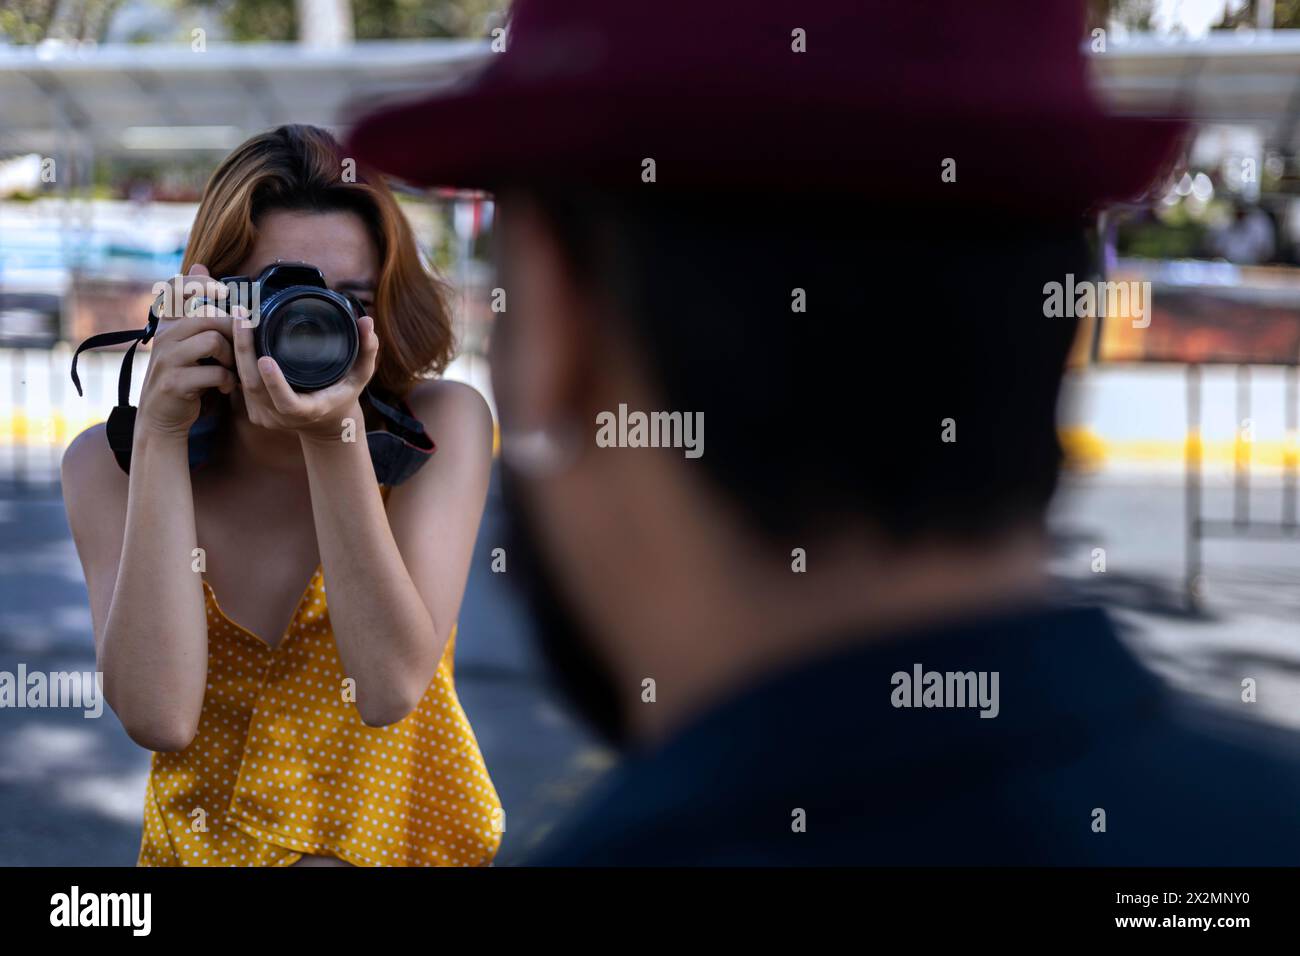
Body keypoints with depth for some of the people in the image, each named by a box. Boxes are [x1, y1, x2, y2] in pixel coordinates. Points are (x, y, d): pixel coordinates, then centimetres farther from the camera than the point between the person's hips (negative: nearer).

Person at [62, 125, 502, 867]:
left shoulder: (441, 425, -8)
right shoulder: (110, 462, -6)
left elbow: (393, 687, -18)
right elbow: (160, 718, -19)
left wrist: (337, 437, -25)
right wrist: (160, 436, -21)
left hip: (415, 831, -1)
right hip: (208, 839, 1)